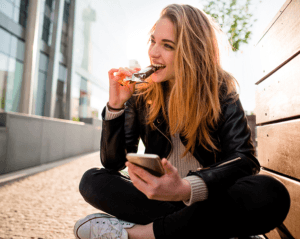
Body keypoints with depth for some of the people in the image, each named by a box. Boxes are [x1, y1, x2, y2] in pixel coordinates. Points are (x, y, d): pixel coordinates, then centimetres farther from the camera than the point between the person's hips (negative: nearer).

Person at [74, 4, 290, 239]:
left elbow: (244, 159, -18)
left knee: (271, 195, -30)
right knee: (92, 180, -19)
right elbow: (112, 162, -4)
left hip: (208, 200, -1)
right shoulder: (141, 93, -2)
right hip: (159, 197, 2)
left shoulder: (221, 91, -7)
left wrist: (187, 189, -36)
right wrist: (115, 105, -18)